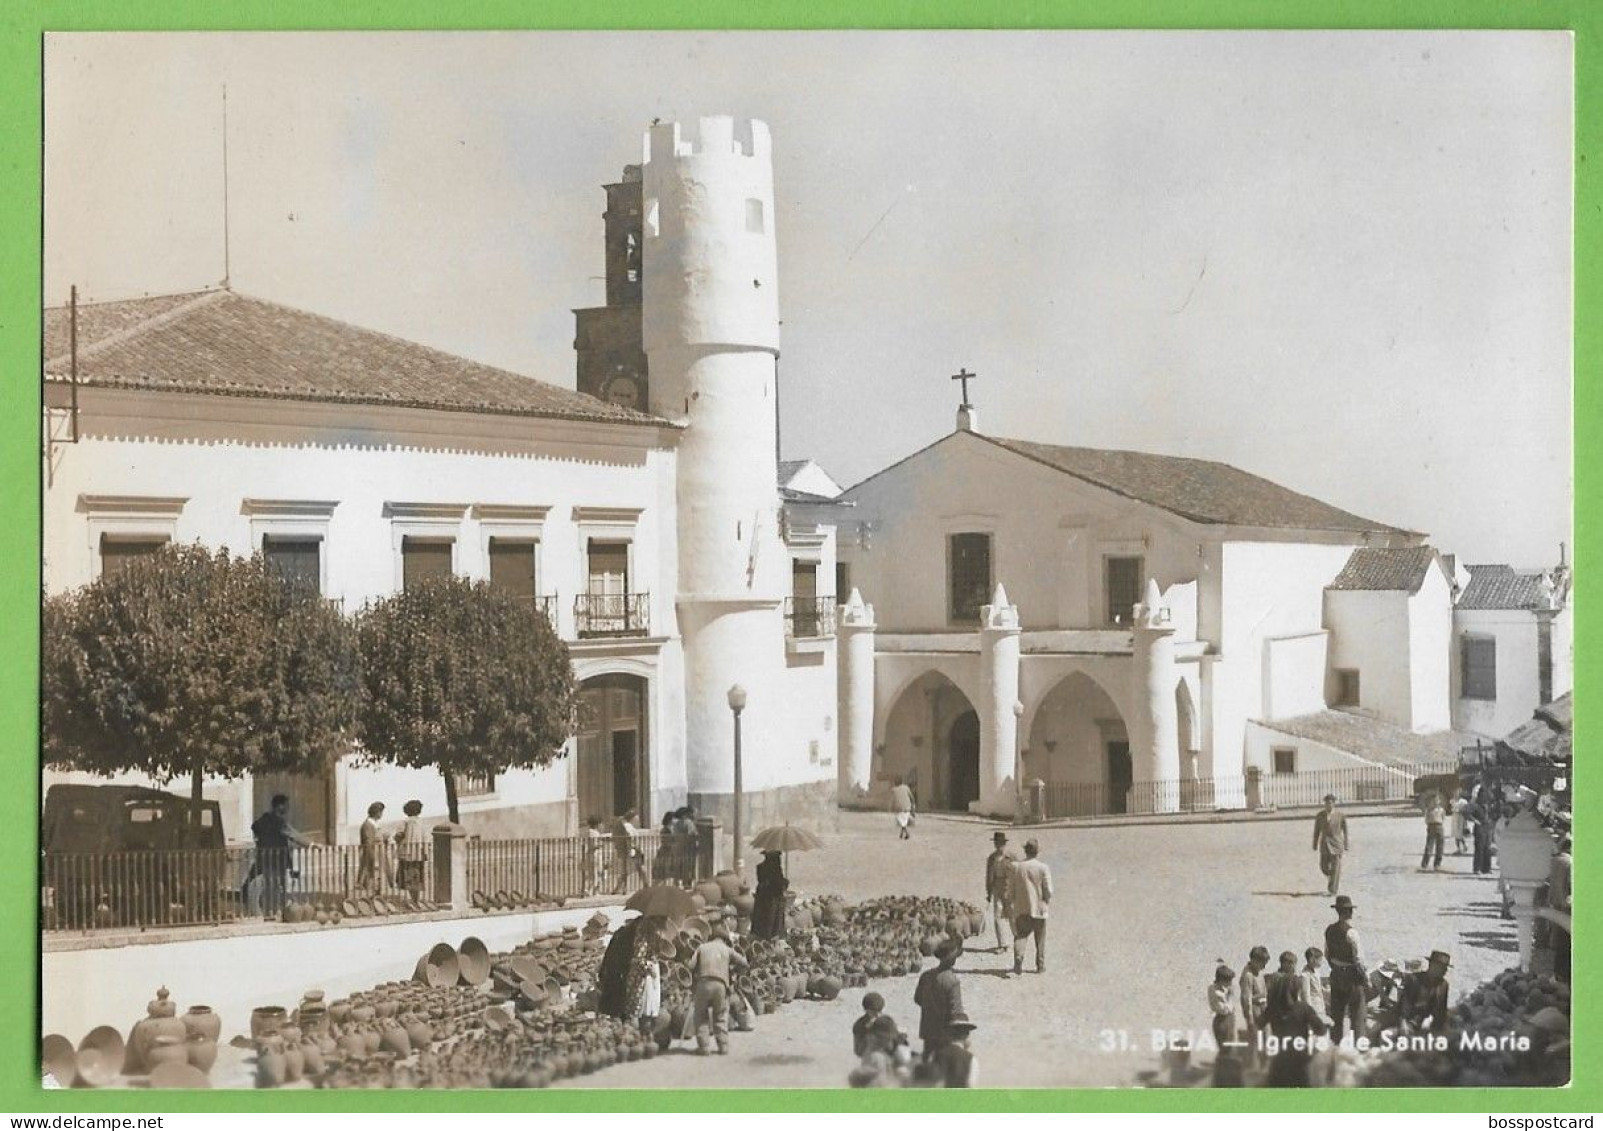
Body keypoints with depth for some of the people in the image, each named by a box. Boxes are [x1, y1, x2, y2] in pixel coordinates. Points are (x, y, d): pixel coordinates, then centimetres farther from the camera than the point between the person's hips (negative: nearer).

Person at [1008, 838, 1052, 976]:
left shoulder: (1017, 868, -1)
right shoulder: (1043, 868, -8)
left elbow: (1011, 889, 2)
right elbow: (1048, 890, -10)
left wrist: (1010, 902, 15)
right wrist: (1047, 900, 10)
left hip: (1021, 909, 1)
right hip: (1039, 908, -1)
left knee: (1020, 936, 3)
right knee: (1040, 939, 12)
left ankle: (1018, 957, -22)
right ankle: (1040, 966, 17)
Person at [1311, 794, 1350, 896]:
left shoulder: (1340, 815, -5)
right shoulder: (1319, 815, 0)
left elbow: (1345, 831, 2)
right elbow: (1316, 831, 5)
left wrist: (1346, 847, 2)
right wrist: (1315, 846, 5)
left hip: (1336, 844, -2)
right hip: (1324, 844, 2)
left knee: (1335, 867, -6)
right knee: (1324, 867, 3)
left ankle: (1333, 890, 1)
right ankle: (1335, 879, 34)